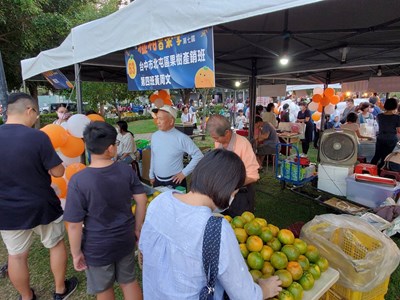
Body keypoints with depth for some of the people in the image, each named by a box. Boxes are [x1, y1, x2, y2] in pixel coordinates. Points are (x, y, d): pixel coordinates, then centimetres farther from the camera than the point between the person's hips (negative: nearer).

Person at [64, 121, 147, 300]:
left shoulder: (78, 181, -24)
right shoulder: (126, 170, -13)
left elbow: (74, 225, -18)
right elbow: (142, 200, -5)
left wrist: (76, 253, -2)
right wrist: (138, 228, 9)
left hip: (97, 248, -2)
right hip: (125, 240, 3)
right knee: (129, 281, 25)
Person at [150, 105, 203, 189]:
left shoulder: (181, 138, -15)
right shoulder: (154, 136, 2)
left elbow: (198, 156, -14)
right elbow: (153, 157, 12)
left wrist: (184, 173, -12)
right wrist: (151, 175, 15)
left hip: (174, 182, -5)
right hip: (157, 181, 5)